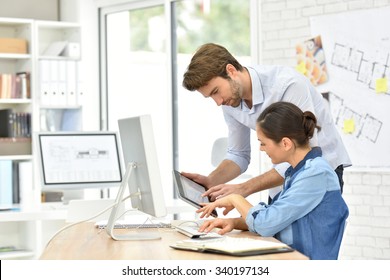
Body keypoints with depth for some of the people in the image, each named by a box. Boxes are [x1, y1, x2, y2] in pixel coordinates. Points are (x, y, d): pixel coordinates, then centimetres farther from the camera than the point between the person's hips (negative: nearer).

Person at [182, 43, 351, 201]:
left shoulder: (287, 84, -28)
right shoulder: (230, 103, -6)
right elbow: (238, 154, 6)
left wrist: (245, 188, -33)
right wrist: (211, 181, -16)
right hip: (284, 176, 6)